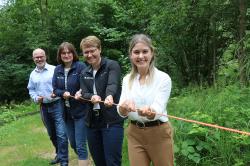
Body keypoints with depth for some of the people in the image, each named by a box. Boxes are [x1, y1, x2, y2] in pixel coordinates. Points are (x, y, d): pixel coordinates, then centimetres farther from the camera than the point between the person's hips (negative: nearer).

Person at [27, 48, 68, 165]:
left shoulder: (55, 69, -8)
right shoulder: (33, 74, 9)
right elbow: (31, 90, 15)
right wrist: (36, 98, -3)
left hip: (57, 105, -6)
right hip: (44, 107, 6)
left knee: (61, 133, -10)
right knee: (52, 134, 17)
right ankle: (59, 154, 35)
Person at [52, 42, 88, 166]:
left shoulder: (81, 66, -12)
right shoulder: (57, 70, 4)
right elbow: (55, 89, 5)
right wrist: (63, 93, -15)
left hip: (80, 111, -6)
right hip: (66, 112, 6)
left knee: (80, 146, -3)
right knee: (73, 144, 18)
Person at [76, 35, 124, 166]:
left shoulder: (112, 65, -5)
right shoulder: (84, 73, 13)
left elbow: (112, 84, -24)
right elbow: (84, 94, 2)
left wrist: (110, 96, -46)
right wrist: (92, 97, -22)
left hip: (111, 121, -6)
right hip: (92, 122, 6)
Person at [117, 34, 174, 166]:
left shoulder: (163, 78, -10)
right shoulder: (127, 79, 2)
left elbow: (158, 109, -20)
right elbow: (121, 112, -7)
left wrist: (149, 112, -43)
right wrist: (124, 107, -31)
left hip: (158, 134, -3)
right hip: (135, 134, 3)